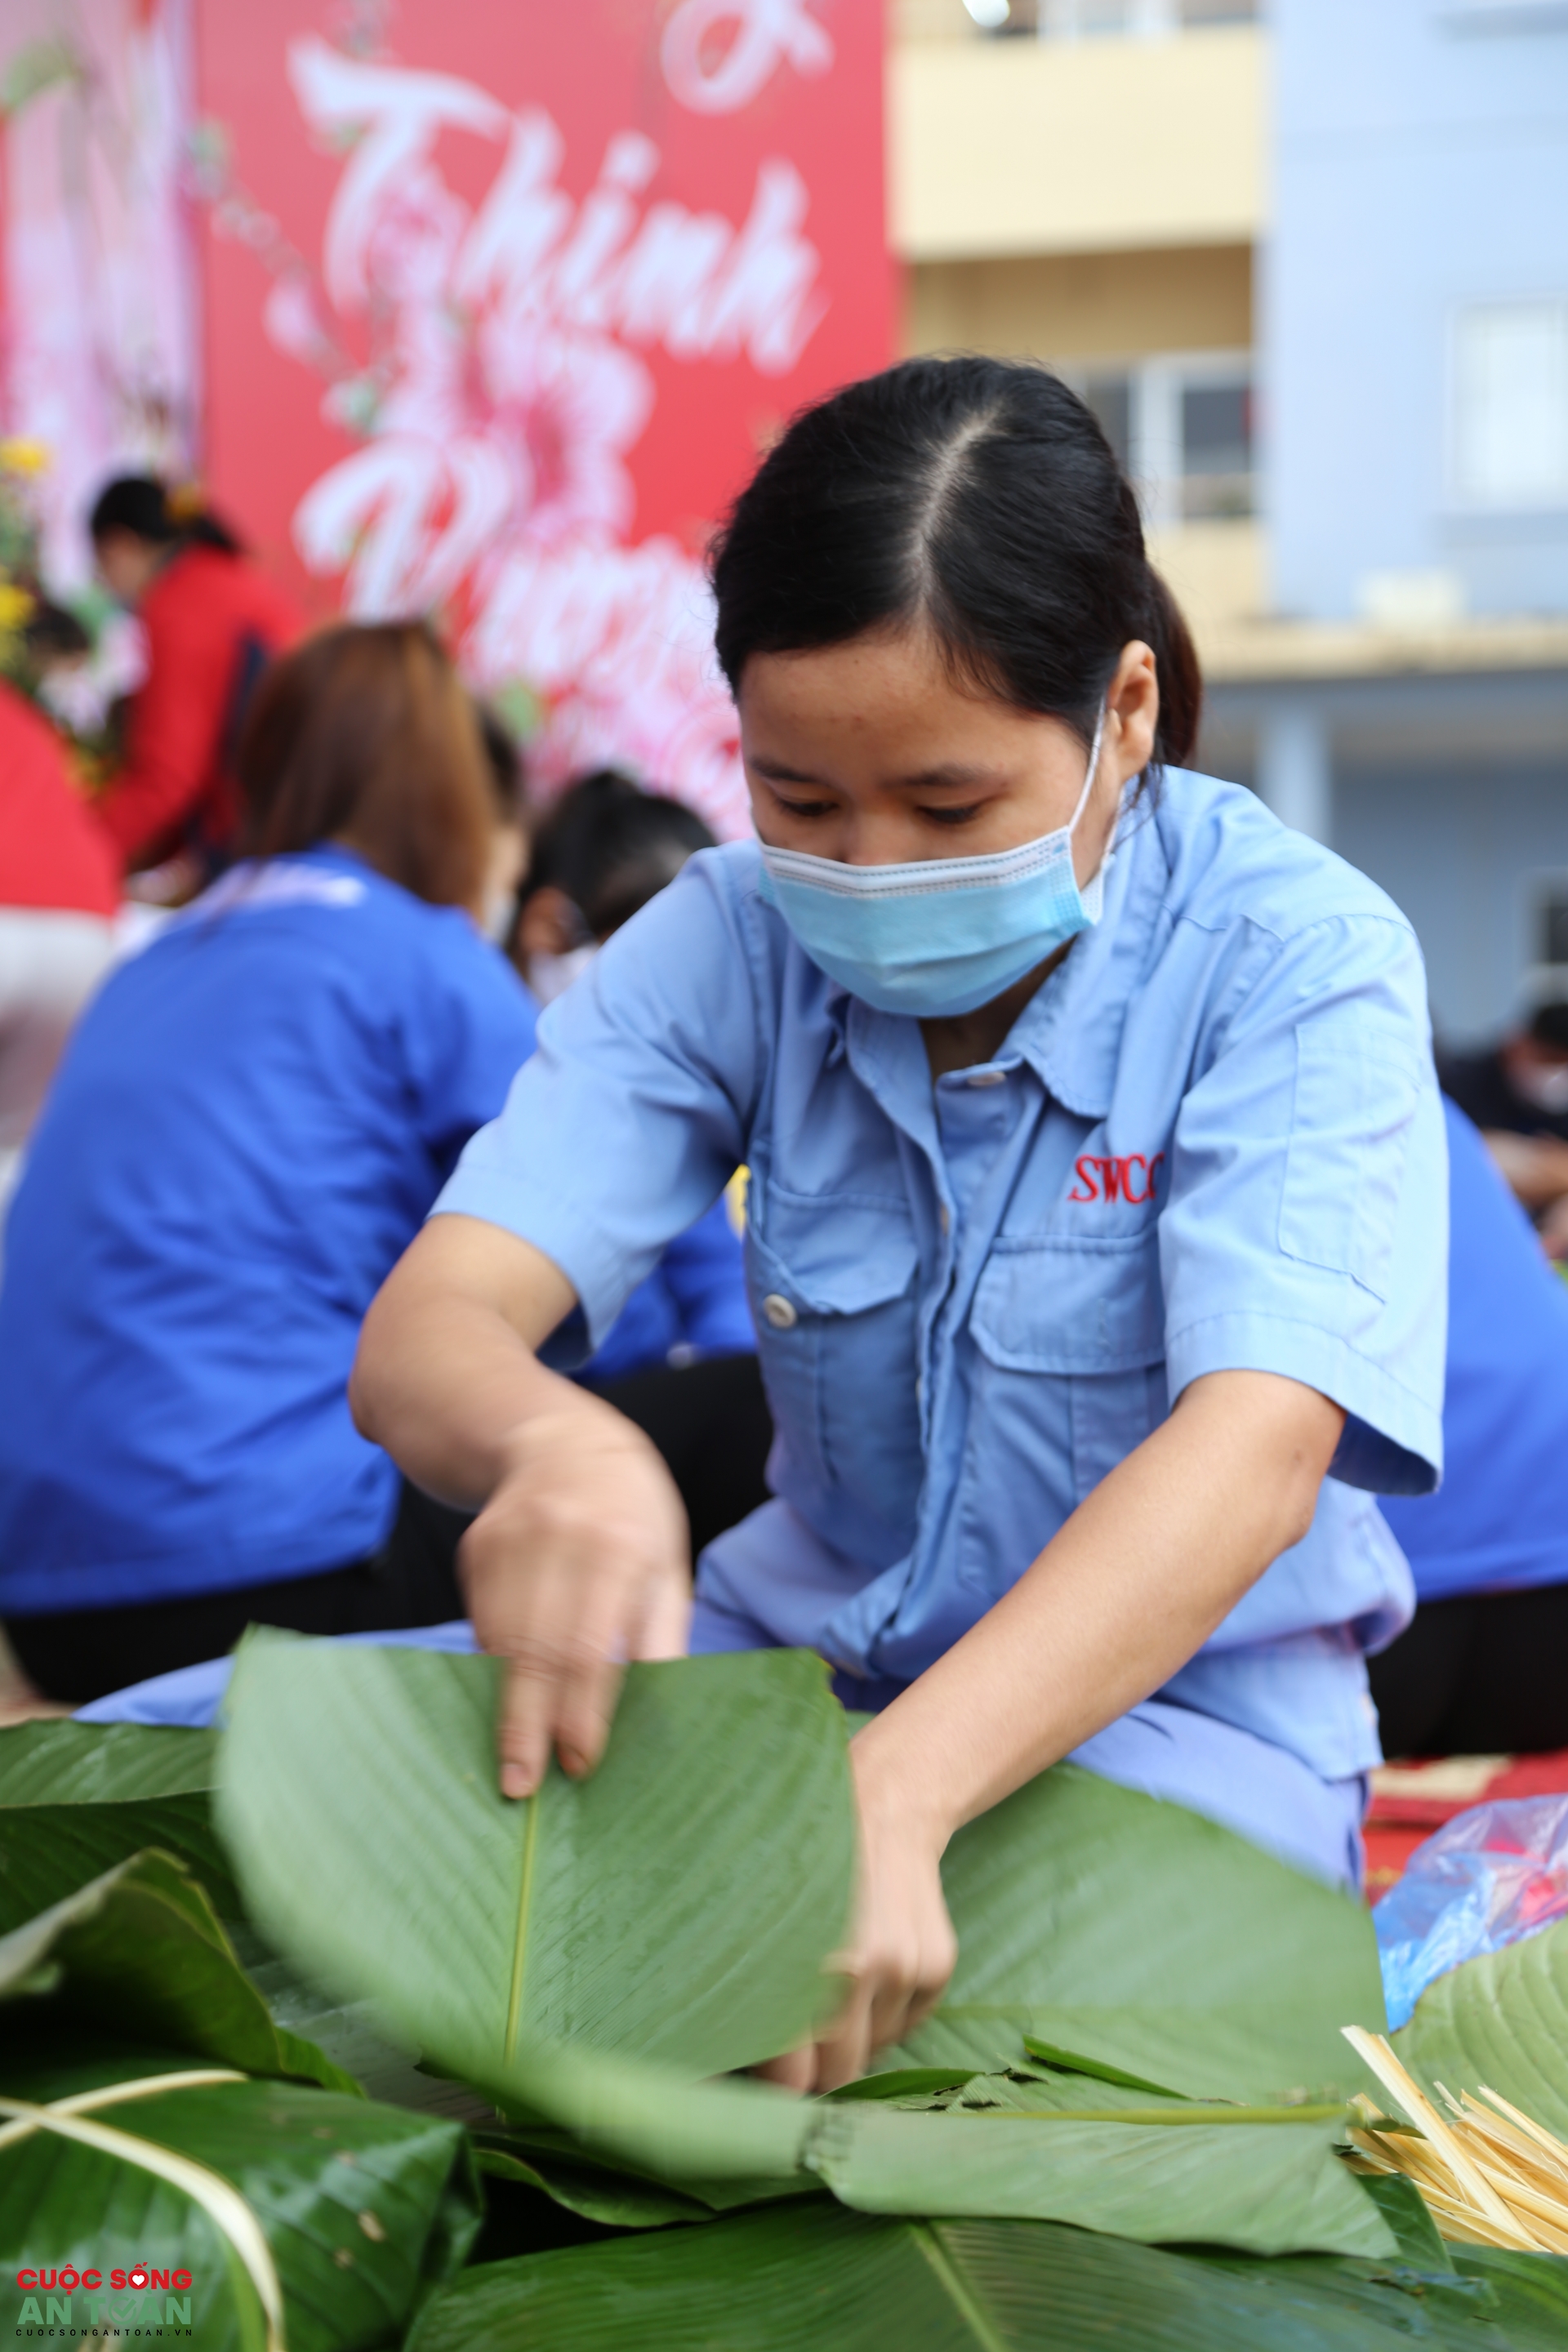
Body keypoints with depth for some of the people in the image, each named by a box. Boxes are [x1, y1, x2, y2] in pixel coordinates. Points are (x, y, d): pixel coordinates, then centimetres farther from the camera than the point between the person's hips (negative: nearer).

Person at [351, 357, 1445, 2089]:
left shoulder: (1293, 958, -15)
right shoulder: (729, 943, -5)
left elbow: (1258, 1448, -30)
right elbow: (421, 1332, -16)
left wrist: (891, 1793, -47)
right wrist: (551, 1445, -43)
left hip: (1177, 1695, -3)